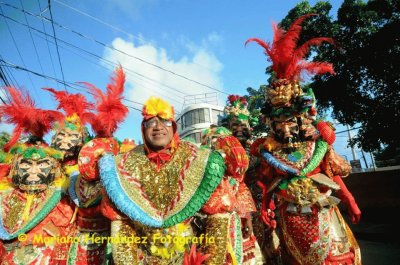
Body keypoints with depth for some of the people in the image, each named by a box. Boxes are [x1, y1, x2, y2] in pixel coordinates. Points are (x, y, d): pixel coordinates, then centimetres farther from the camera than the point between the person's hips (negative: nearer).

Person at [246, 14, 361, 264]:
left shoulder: (319, 141, -1)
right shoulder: (268, 149, -3)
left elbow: (334, 175, 3)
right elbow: (267, 183, 1)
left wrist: (351, 202, 3)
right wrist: (266, 206, -7)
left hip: (322, 214, 1)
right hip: (290, 218, 0)